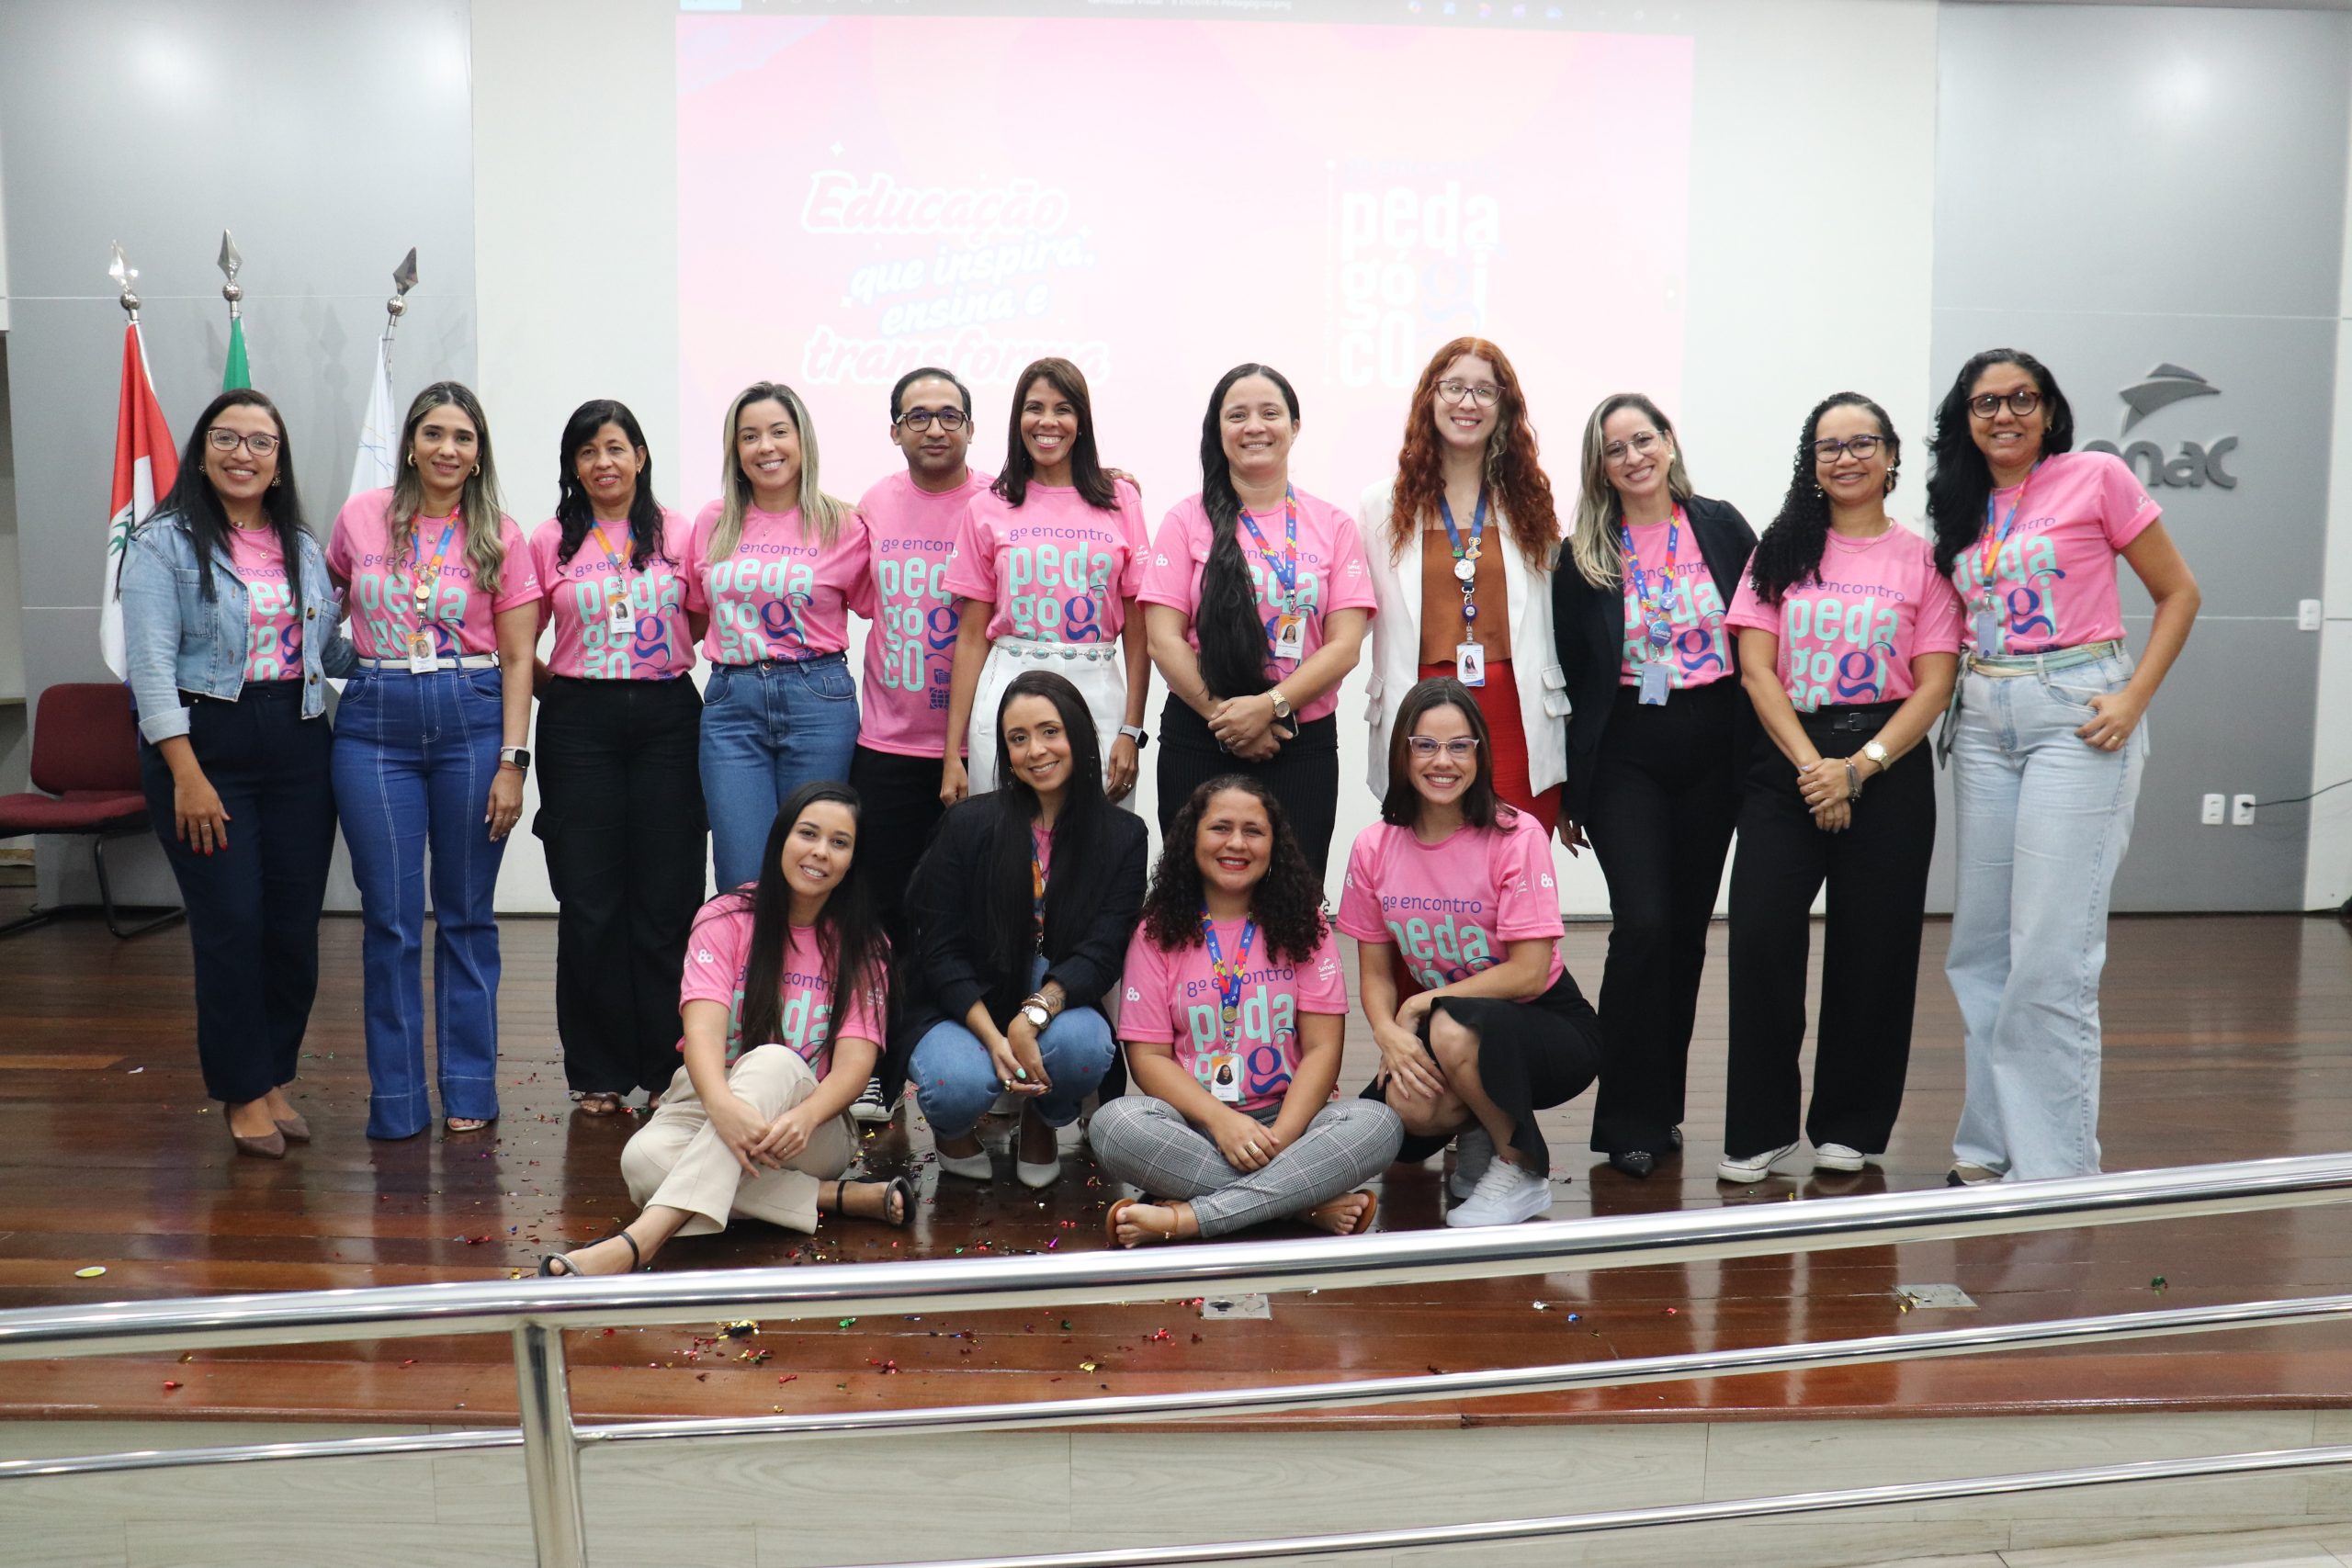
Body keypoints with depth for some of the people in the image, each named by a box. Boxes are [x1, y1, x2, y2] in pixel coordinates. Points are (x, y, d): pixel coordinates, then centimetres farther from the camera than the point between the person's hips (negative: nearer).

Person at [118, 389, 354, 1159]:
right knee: (232, 925, -4)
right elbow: (150, 666, -11)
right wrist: (187, 775, -17)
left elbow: (331, 653, 17)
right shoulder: (163, 543, -3)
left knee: (296, 923, 5)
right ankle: (243, 1093, 12)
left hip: (298, 748, 5)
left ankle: (276, 1078, 21)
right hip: (205, 744, -4)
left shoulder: (303, 548, 14)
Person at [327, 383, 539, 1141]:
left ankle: (469, 1089, 18)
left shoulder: (500, 537, 2)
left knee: (466, 914, 6)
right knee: (390, 917, 3)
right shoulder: (362, 517, 5)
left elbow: (517, 657, 0)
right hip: (375, 720, 1)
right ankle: (396, 1100, 14)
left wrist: (512, 762, -7)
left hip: (470, 718, -1)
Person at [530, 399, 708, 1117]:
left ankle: (669, 1069, 12)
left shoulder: (679, 534, 6)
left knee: (667, 896, 1)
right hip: (580, 726, 0)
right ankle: (599, 1072, 13)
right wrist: (558, 690, 1)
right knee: (589, 902, 2)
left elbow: (706, 629, 12)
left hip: (666, 716, 0)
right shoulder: (550, 542, 7)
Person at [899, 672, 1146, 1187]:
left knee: (1080, 1044, -33)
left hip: (1059, 1008, 2)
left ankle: (1043, 1123, 5)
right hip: (960, 1011, -1)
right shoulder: (968, 824, -5)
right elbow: (940, 950, -6)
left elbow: (1102, 953, -9)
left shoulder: (1122, 836, -2)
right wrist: (994, 1037, -20)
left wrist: (1035, 1014, -27)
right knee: (963, 1083, -33)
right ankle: (953, 1126, 8)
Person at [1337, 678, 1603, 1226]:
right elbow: (1376, 973, 0)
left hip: (1545, 1026, -4)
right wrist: (1390, 1035, -20)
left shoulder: (1517, 836, -16)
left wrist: (1421, 1005, -18)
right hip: (1431, 1031, 4)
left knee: (1454, 1029, -36)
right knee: (1405, 1107, -28)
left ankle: (1521, 1170, -9)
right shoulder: (1374, 847, -3)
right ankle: (1477, 1129, 10)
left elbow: (1528, 974, -19)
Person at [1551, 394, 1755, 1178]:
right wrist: (1565, 787, 3)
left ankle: (1663, 1101, 21)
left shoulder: (1721, 525, 5)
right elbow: (1567, 673, 4)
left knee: (1688, 928, 7)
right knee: (1643, 923, -12)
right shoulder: (1582, 554, 3)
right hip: (1625, 755, -2)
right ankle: (1631, 1119, -1)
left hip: (1714, 751, 2)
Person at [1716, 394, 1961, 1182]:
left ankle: (1849, 1127, 17)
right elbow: (1756, 668, 1)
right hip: (1787, 760, 1)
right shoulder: (1781, 550, 9)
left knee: (1872, 947, 2)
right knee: (1761, 937, -9)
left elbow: (1934, 685, -1)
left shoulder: (1922, 558, 6)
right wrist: (1810, 765, -10)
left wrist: (1857, 768, -13)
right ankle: (1760, 1130, 2)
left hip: (1888, 766, 0)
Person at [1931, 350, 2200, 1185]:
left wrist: (2133, 699, -10)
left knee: (2051, 951, -9)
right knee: (1980, 944, 8)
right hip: (1984, 720, 6)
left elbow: (2178, 593, 0)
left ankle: (2055, 1167, 1)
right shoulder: (1962, 509, 14)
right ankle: (1990, 1147, 19)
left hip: (2076, 713, -6)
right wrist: (1963, 689, 5)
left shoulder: (2096, 477, -2)